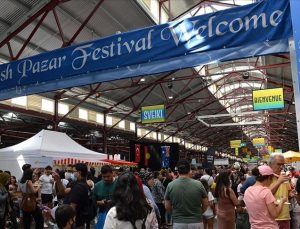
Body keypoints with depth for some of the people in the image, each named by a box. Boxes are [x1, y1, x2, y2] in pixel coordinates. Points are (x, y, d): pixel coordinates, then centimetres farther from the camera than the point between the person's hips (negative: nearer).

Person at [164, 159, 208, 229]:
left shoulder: (170, 185, -8)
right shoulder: (198, 184, -9)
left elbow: (167, 207, -1)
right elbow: (205, 205, 1)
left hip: (178, 223, 0)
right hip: (195, 222, 0)